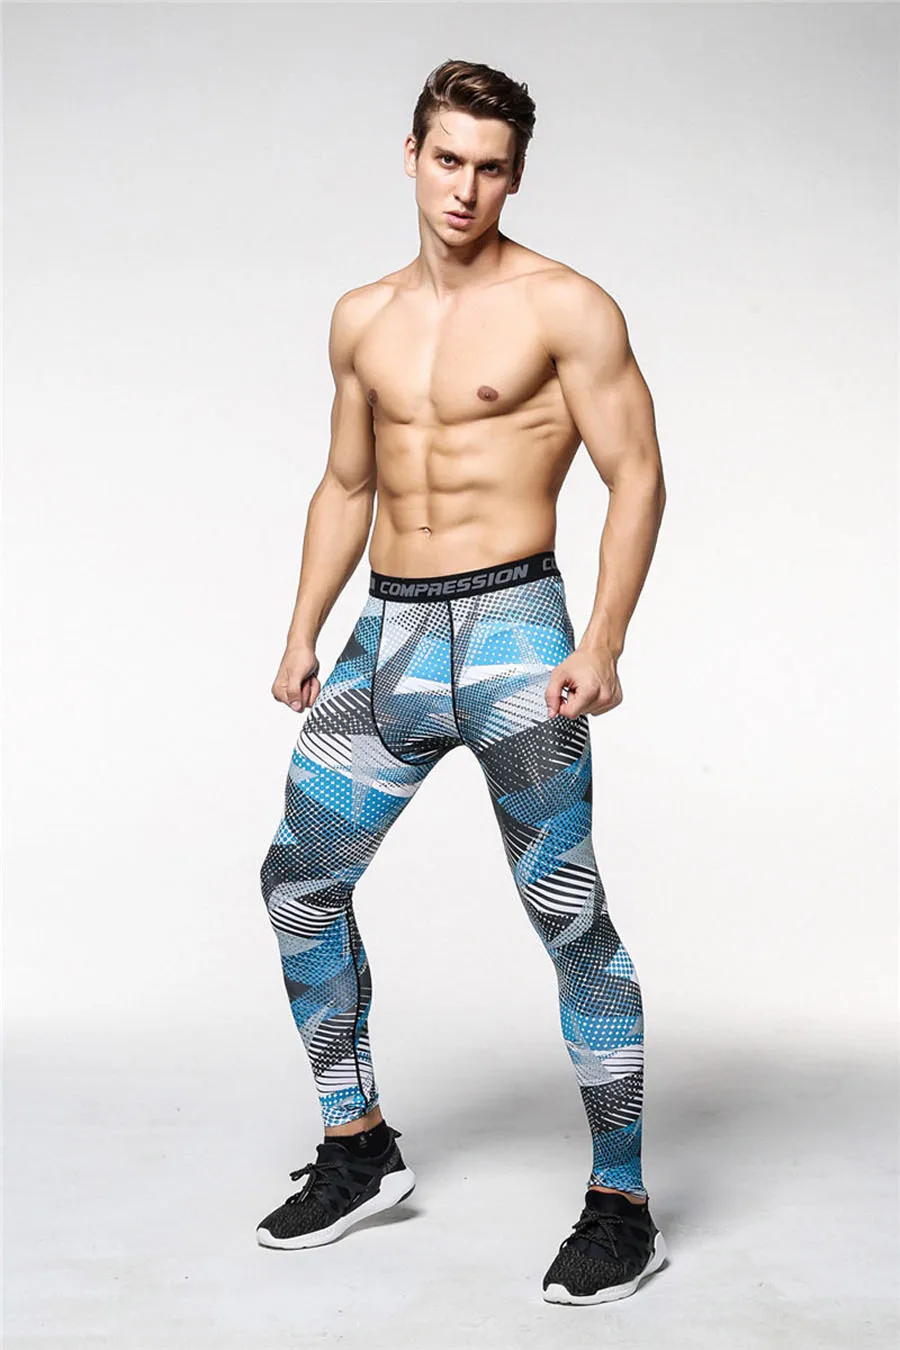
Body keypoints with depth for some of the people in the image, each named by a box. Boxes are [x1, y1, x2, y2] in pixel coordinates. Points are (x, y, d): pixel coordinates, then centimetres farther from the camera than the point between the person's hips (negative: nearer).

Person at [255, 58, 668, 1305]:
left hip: (510, 635, -6)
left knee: (570, 916, -3)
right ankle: (358, 1150, 24)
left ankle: (622, 1210, 9)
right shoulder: (362, 318, 13)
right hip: (388, 637, 7)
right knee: (300, 876, 8)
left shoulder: (564, 307, -4)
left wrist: (603, 645, -18)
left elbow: (637, 475, -8)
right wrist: (303, 633, 13)